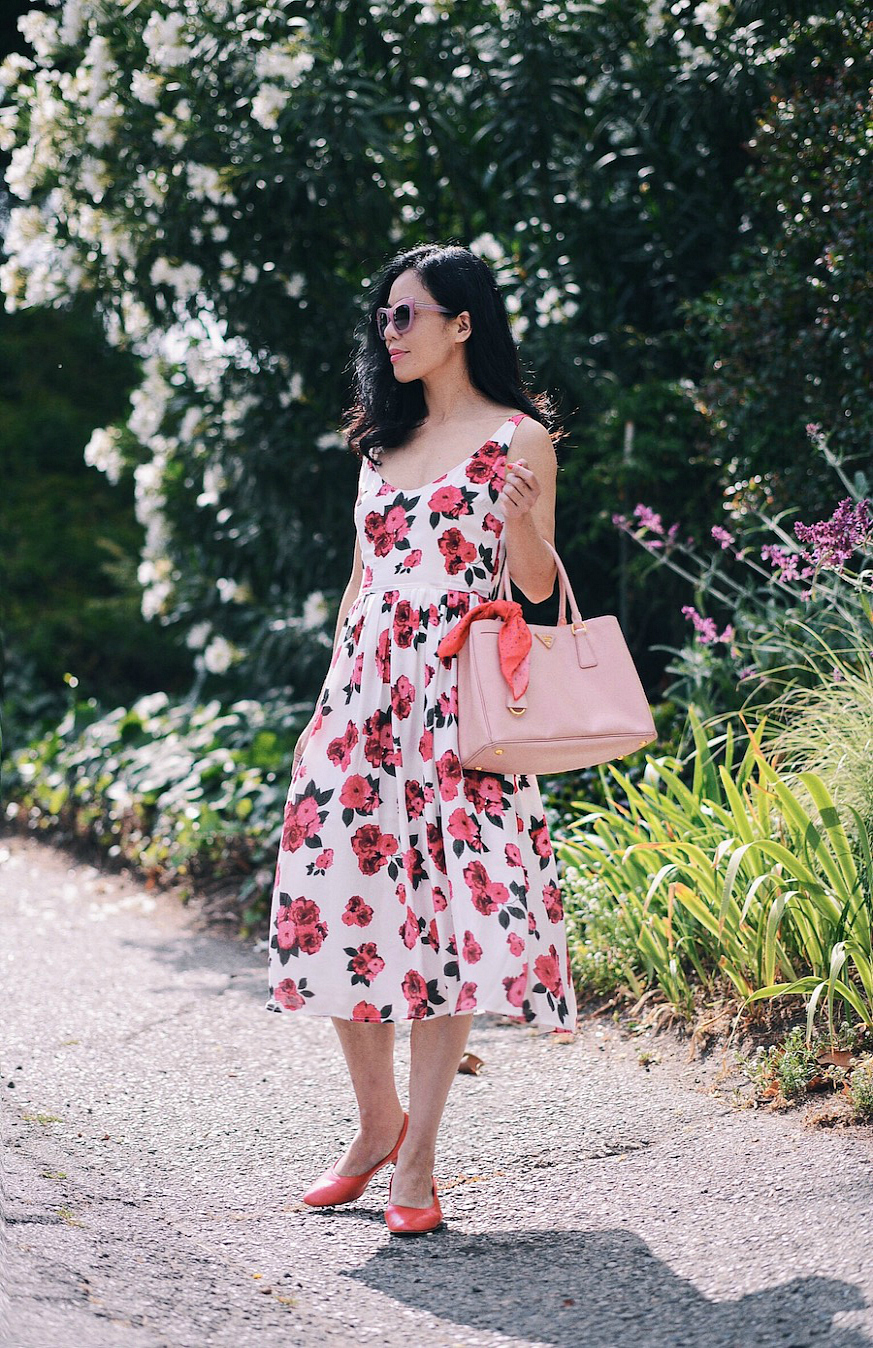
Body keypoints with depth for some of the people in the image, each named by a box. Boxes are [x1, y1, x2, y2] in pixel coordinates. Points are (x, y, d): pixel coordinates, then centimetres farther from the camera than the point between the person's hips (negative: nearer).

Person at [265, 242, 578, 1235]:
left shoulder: (516, 437, 1)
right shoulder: (383, 443, 17)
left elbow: (534, 586, -2)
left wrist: (522, 515, -22)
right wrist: (330, 701, 15)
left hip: (459, 700, -5)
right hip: (364, 695, 6)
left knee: (448, 907, -8)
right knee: (337, 895, 1)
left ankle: (417, 1160, -1)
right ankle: (377, 1125, 18)